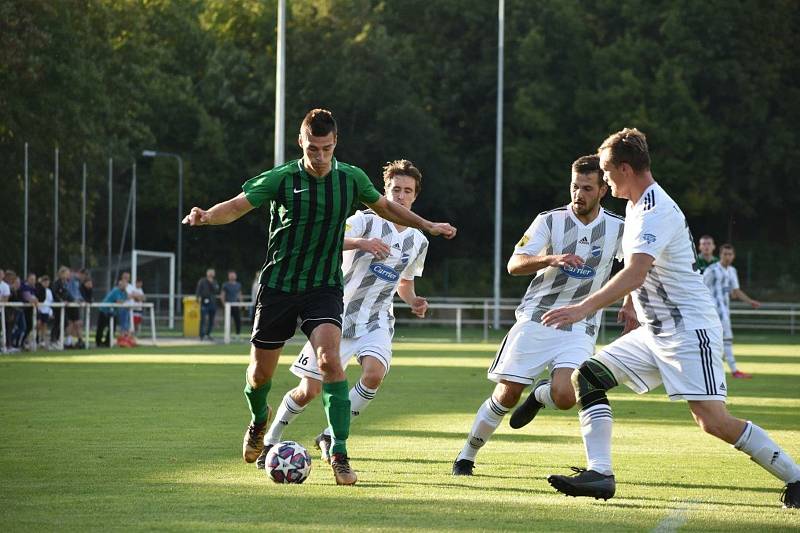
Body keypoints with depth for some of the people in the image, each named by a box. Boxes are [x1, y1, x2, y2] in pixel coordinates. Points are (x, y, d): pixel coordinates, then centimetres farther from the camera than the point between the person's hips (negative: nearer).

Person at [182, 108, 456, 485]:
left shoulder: (351, 178, -2)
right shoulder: (281, 179, -10)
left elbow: (385, 207, 16)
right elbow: (237, 206, -10)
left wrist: (427, 226, 13)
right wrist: (207, 216, -30)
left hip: (324, 287, 0)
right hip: (278, 286, 0)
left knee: (329, 359, -24)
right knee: (260, 373, 10)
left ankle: (339, 453, -20)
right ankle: (258, 420, 46)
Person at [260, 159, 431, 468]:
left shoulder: (418, 242, 8)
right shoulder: (367, 221, -9)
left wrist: (413, 301, 2)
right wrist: (361, 243, -39)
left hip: (376, 321, 3)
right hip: (339, 313, -3)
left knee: (374, 373, -28)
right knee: (310, 390, -2)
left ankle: (331, 436, -10)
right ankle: (270, 441, 23)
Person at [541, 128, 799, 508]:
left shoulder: (656, 211, -19)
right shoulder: (637, 206, 13)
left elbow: (634, 275, -33)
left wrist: (584, 308, -40)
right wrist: (632, 301, 43)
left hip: (690, 330, -10)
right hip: (655, 331, 10)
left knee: (713, 421, -18)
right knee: (587, 376, 0)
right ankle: (599, 473, -7)